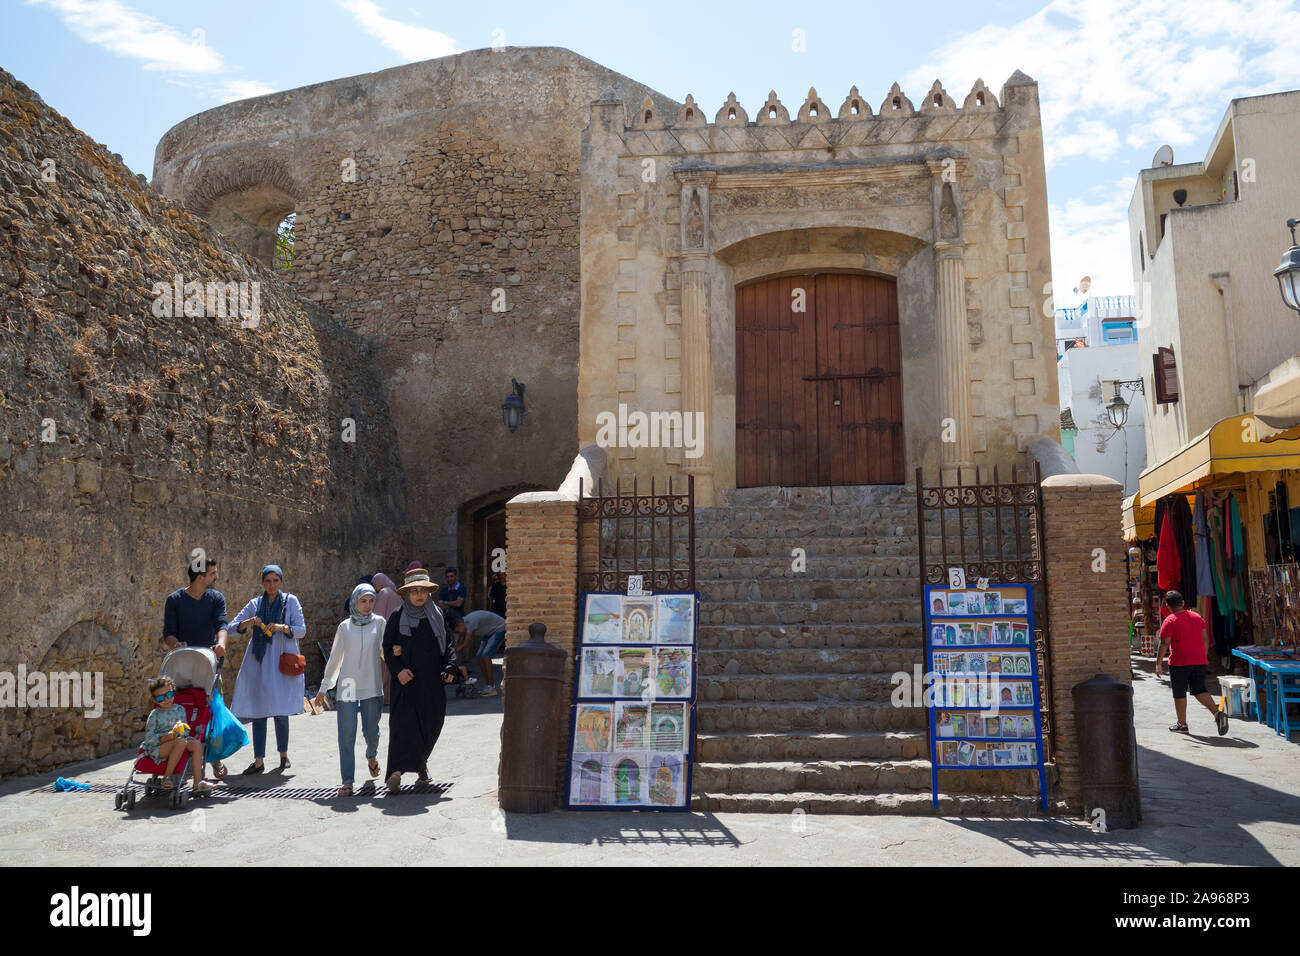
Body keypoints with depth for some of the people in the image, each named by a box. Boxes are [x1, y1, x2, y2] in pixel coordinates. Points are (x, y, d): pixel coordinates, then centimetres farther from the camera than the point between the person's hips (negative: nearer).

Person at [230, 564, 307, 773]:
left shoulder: (291, 601, 6)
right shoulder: (255, 604, 12)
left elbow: (302, 630, 1)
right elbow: (232, 626, 7)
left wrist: (282, 627, -17)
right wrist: (249, 622, -13)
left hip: (282, 662, -2)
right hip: (259, 662, 2)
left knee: (280, 711, -2)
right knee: (258, 710, 1)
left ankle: (283, 754, 17)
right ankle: (258, 761, 6)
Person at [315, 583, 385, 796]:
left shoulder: (379, 623, 4)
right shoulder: (345, 627, 6)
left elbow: (386, 651, 2)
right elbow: (335, 658, 12)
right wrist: (324, 687, 15)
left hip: (371, 686, 0)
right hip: (347, 686, 0)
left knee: (371, 731, 6)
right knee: (346, 735, -4)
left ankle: (371, 756, 40)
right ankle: (347, 781, 2)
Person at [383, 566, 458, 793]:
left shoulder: (437, 615, 8)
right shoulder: (397, 617, 1)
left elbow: (448, 643, 10)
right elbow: (387, 647, 2)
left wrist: (450, 667, -4)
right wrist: (398, 669, -12)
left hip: (433, 680, 3)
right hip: (407, 678, -3)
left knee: (432, 723, 8)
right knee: (403, 721, -14)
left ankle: (420, 761, 30)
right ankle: (396, 771, -20)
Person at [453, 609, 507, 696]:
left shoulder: (471, 621, -30)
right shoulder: (464, 622, 0)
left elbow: (465, 644, -25)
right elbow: (460, 642, 8)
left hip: (500, 629, -10)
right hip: (489, 633, 10)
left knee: (486, 656, -19)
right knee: (480, 657, 1)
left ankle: (491, 688, -19)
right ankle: (487, 686, 8)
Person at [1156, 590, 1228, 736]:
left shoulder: (1169, 621, -10)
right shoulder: (1197, 617, 9)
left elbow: (1164, 644, -13)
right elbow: (1205, 640, 13)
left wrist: (1158, 664, -8)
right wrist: (1204, 657, 23)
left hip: (1179, 663, -5)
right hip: (1199, 662, 6)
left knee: (1179, 694, 6)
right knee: (1200, 691, 12)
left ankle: (1182, 724, 13)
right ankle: (1218, 713, -10)